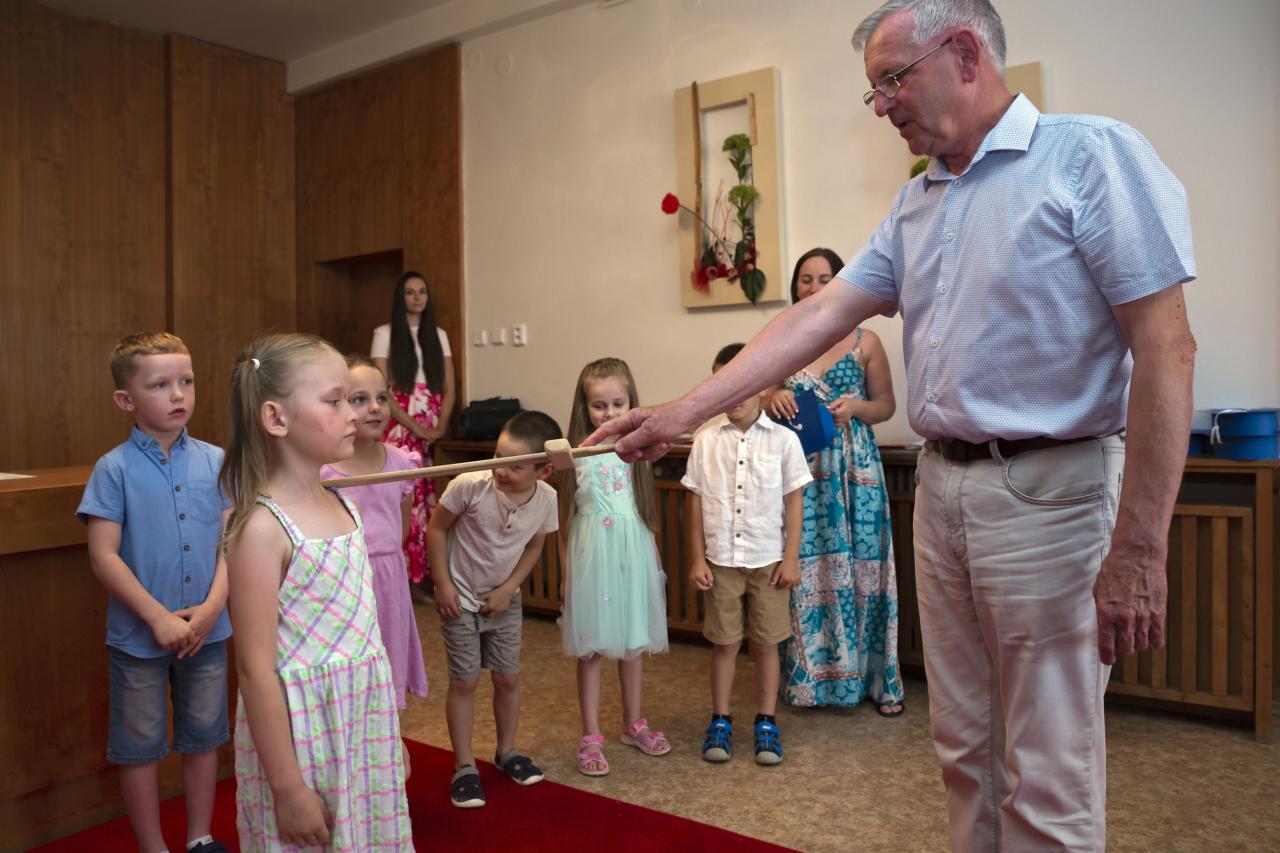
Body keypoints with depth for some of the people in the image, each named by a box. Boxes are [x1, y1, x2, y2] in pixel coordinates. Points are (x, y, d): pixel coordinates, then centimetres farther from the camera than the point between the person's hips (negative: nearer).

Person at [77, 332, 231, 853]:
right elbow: (103, 556, -11)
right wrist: (158, 617, -16)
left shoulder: (215, 461, -2)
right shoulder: (114, 469, -9)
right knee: (140, 746, 12)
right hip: (138, 635, -2)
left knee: (203, 736, 16)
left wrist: (212, 606, -12)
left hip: (207, 630, 3)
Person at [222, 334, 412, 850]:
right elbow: (255, 668, -18)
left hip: (364, 722, 7)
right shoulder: (264, 526, -18)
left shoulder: (344, 506, 4)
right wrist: (287, 787, -16)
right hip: (302, 733, -7)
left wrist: (389, 735, 16)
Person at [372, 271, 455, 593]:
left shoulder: (438, 335, 13)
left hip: (433, 434, 3)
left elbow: (448, 389, 10)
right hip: (400, 430, -3)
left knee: (429, 501, 0)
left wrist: (440, 428, -6)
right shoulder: (385, 334, 2)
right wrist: (415, 428, -13)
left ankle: (421, 577, 6)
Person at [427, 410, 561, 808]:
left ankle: (507, 752, 34)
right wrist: (443, 584, -13)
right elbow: (436, 528, -13)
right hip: (461, 598, -3)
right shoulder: (470, 485, -28)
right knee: (464, 682, 3)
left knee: (508, 678, 12)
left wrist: (508, 589, -8)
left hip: (504, 600, 3)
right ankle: (464, 767, 18)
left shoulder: (546, 499, -18)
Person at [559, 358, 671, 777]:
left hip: (634, 554, 3)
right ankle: (591, 738, 16)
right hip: (592, 556, -3)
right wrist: (565, 572, -2)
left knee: (632, 644, 15)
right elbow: (564, 517, -2)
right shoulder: (576, 454, -6)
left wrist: (655, 561, 12)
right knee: (592, 650, 4)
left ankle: (633, 724, 32)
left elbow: (647, 510, 10)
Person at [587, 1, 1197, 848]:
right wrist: (682, 412, 1)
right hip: (942, 486, 7)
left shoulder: (1093, 155, -9)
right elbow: (817, 318, 8)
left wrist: (1139, 550, -18)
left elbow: (1165, 348, -15)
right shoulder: (916, 205, 13)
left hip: (1049, 492, -6)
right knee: (965, 748, 16)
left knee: (1049, 779, 3)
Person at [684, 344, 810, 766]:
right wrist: (697, 558, -1)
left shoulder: (783, 439, -5)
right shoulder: (706, 441, -2)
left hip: (768, 561, -1)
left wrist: (791, 557, -4)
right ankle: (720, 722, 25)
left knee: (766, 643, 9)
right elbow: (695, 501, 2)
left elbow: (794, 500, -1)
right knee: (724, 643, 10)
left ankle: (767, 724, 24)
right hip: (720, 561, 1)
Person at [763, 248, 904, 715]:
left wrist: (856, 406, -10)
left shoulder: (866, 341, 3)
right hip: (799, 471, 1)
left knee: (859, 566, 0)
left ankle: (877, 679, 14)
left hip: (854, 471, -1)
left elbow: (886, 405, 9)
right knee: (805, 569, 3)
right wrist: (771, 399, -8)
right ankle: (810, 675, 17)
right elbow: (764, 402, 15)